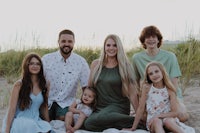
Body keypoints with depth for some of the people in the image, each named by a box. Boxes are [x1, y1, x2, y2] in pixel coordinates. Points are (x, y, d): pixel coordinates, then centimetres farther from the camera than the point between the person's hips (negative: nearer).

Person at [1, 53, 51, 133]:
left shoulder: (44, 86, 7)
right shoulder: (19, 85, -6)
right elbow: (12, 109, -8)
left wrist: (48, 125, 17)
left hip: (36, 121, 3)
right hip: (20, 121, -3)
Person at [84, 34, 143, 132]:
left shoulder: (125, 66, -1)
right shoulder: (96, 64, 8)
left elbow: (132, 94, -1)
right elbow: (89, 88, 17)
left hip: (118, 106, -4)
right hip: (99, 107, 4)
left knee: (90, 123, -33)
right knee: (87, 124, -31)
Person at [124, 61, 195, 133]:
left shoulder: (169, 90, -5)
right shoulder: (146, 87, -5)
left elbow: (174, 113, -7)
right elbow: (141, 108, 0)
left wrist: (158, 116, -17)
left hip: (168, 118, 0)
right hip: (153, 121, 0)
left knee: (168, 121, -33)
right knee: (157, 121, -33)